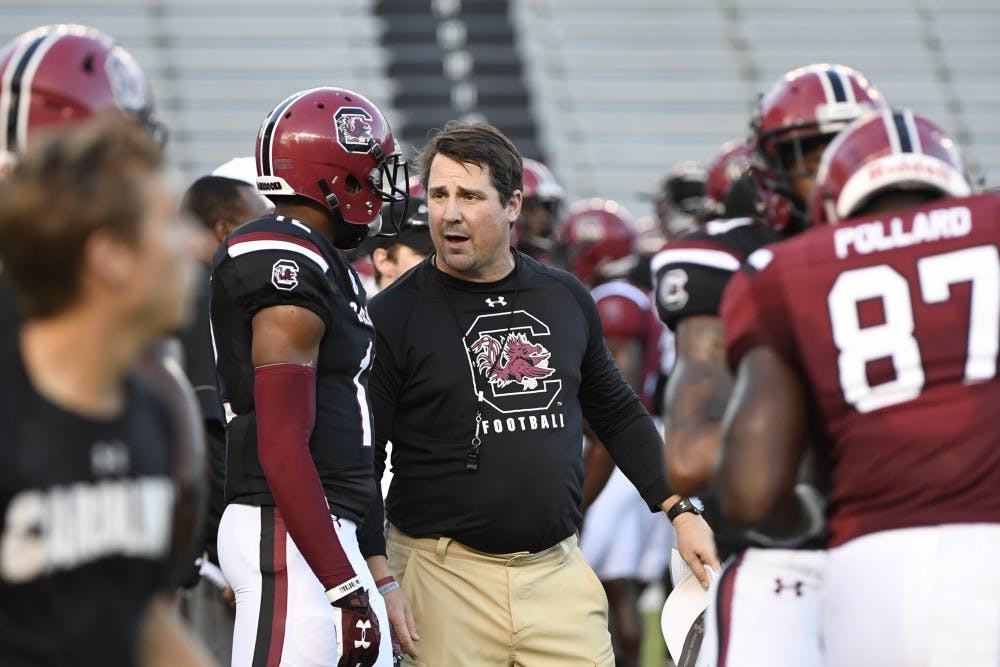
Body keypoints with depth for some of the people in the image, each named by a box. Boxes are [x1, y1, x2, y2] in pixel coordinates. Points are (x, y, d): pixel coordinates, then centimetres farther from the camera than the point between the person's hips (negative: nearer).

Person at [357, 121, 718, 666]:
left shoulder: (566, 300, 9)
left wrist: (678, 510, 17)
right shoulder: (393, 315, -3)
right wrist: (379, 578, -13)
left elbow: (617, 415, 22)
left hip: (557, 570, 4)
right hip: (445, 575, -3)